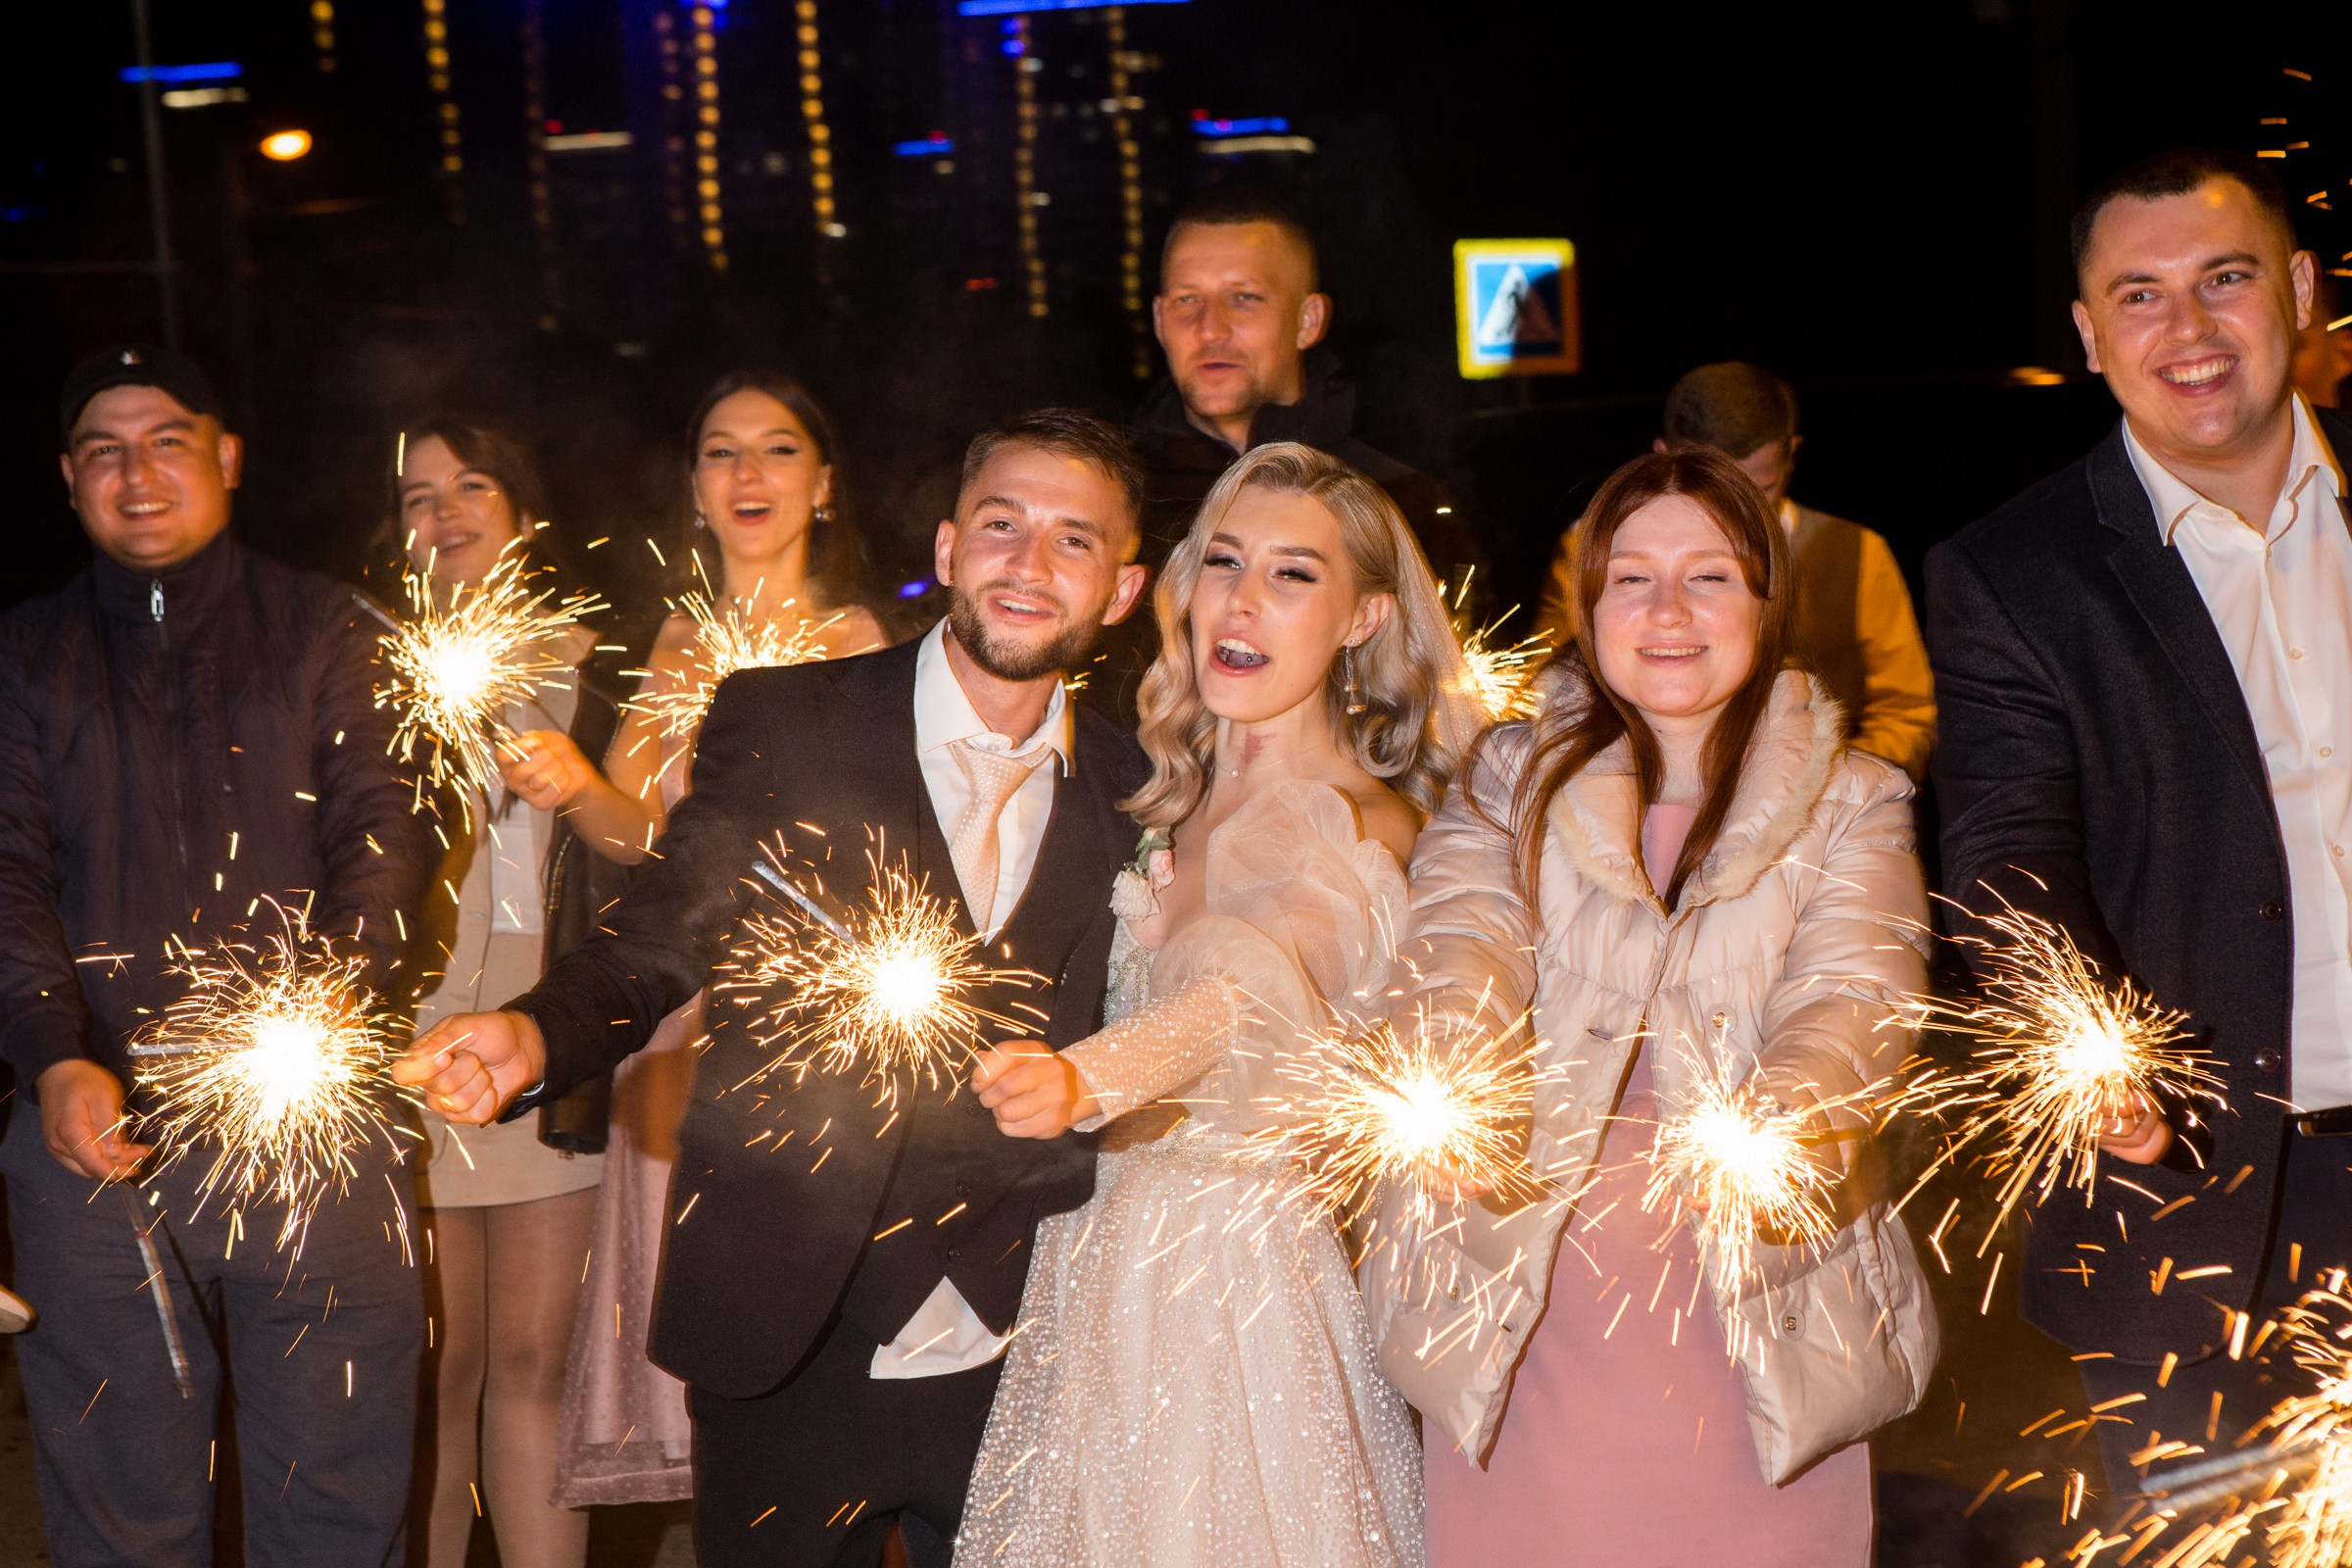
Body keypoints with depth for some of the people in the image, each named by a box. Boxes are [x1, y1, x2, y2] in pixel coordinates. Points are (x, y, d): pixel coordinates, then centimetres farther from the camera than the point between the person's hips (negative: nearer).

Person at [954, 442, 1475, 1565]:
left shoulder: (1357, 831, -17)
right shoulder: (1183, 798, 8)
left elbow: (1239, 989, -38)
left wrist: (1082, 1079, -54)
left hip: (1245, 1289, -7)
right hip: (1107, 1277, 7)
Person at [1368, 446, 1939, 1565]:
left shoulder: (1852, 808, 7)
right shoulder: (1507, 784, 9)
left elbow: (1850, 990, -10)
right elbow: (1461, 948, -8)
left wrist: (1789, 1117, -33)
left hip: (1753, 1326, 0)